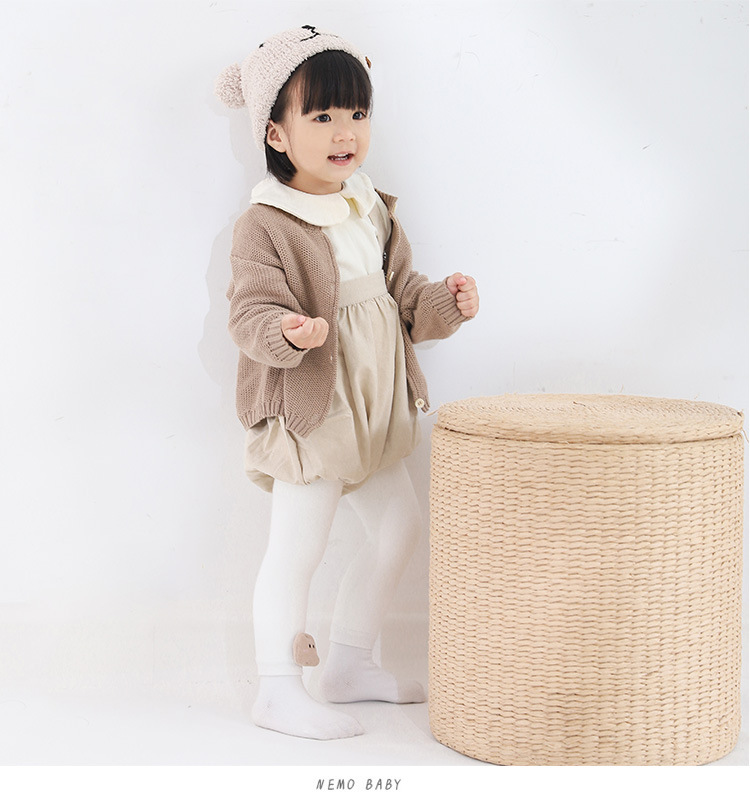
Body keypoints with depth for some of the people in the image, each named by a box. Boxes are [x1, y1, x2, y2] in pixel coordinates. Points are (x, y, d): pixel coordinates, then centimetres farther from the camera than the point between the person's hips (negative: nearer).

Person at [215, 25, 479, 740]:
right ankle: (277, 692, 11)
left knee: (397, 530, 15)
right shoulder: (265, 224, -15)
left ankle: (350, 663, 30)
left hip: (373, 408, 8)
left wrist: (443, 303, -3)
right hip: (307, 410, -8)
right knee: (296, 547, -3)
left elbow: (400, 294, 15)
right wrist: (288, 333, -40)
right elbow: (251, 314, -20)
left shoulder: (373, 210, 8)